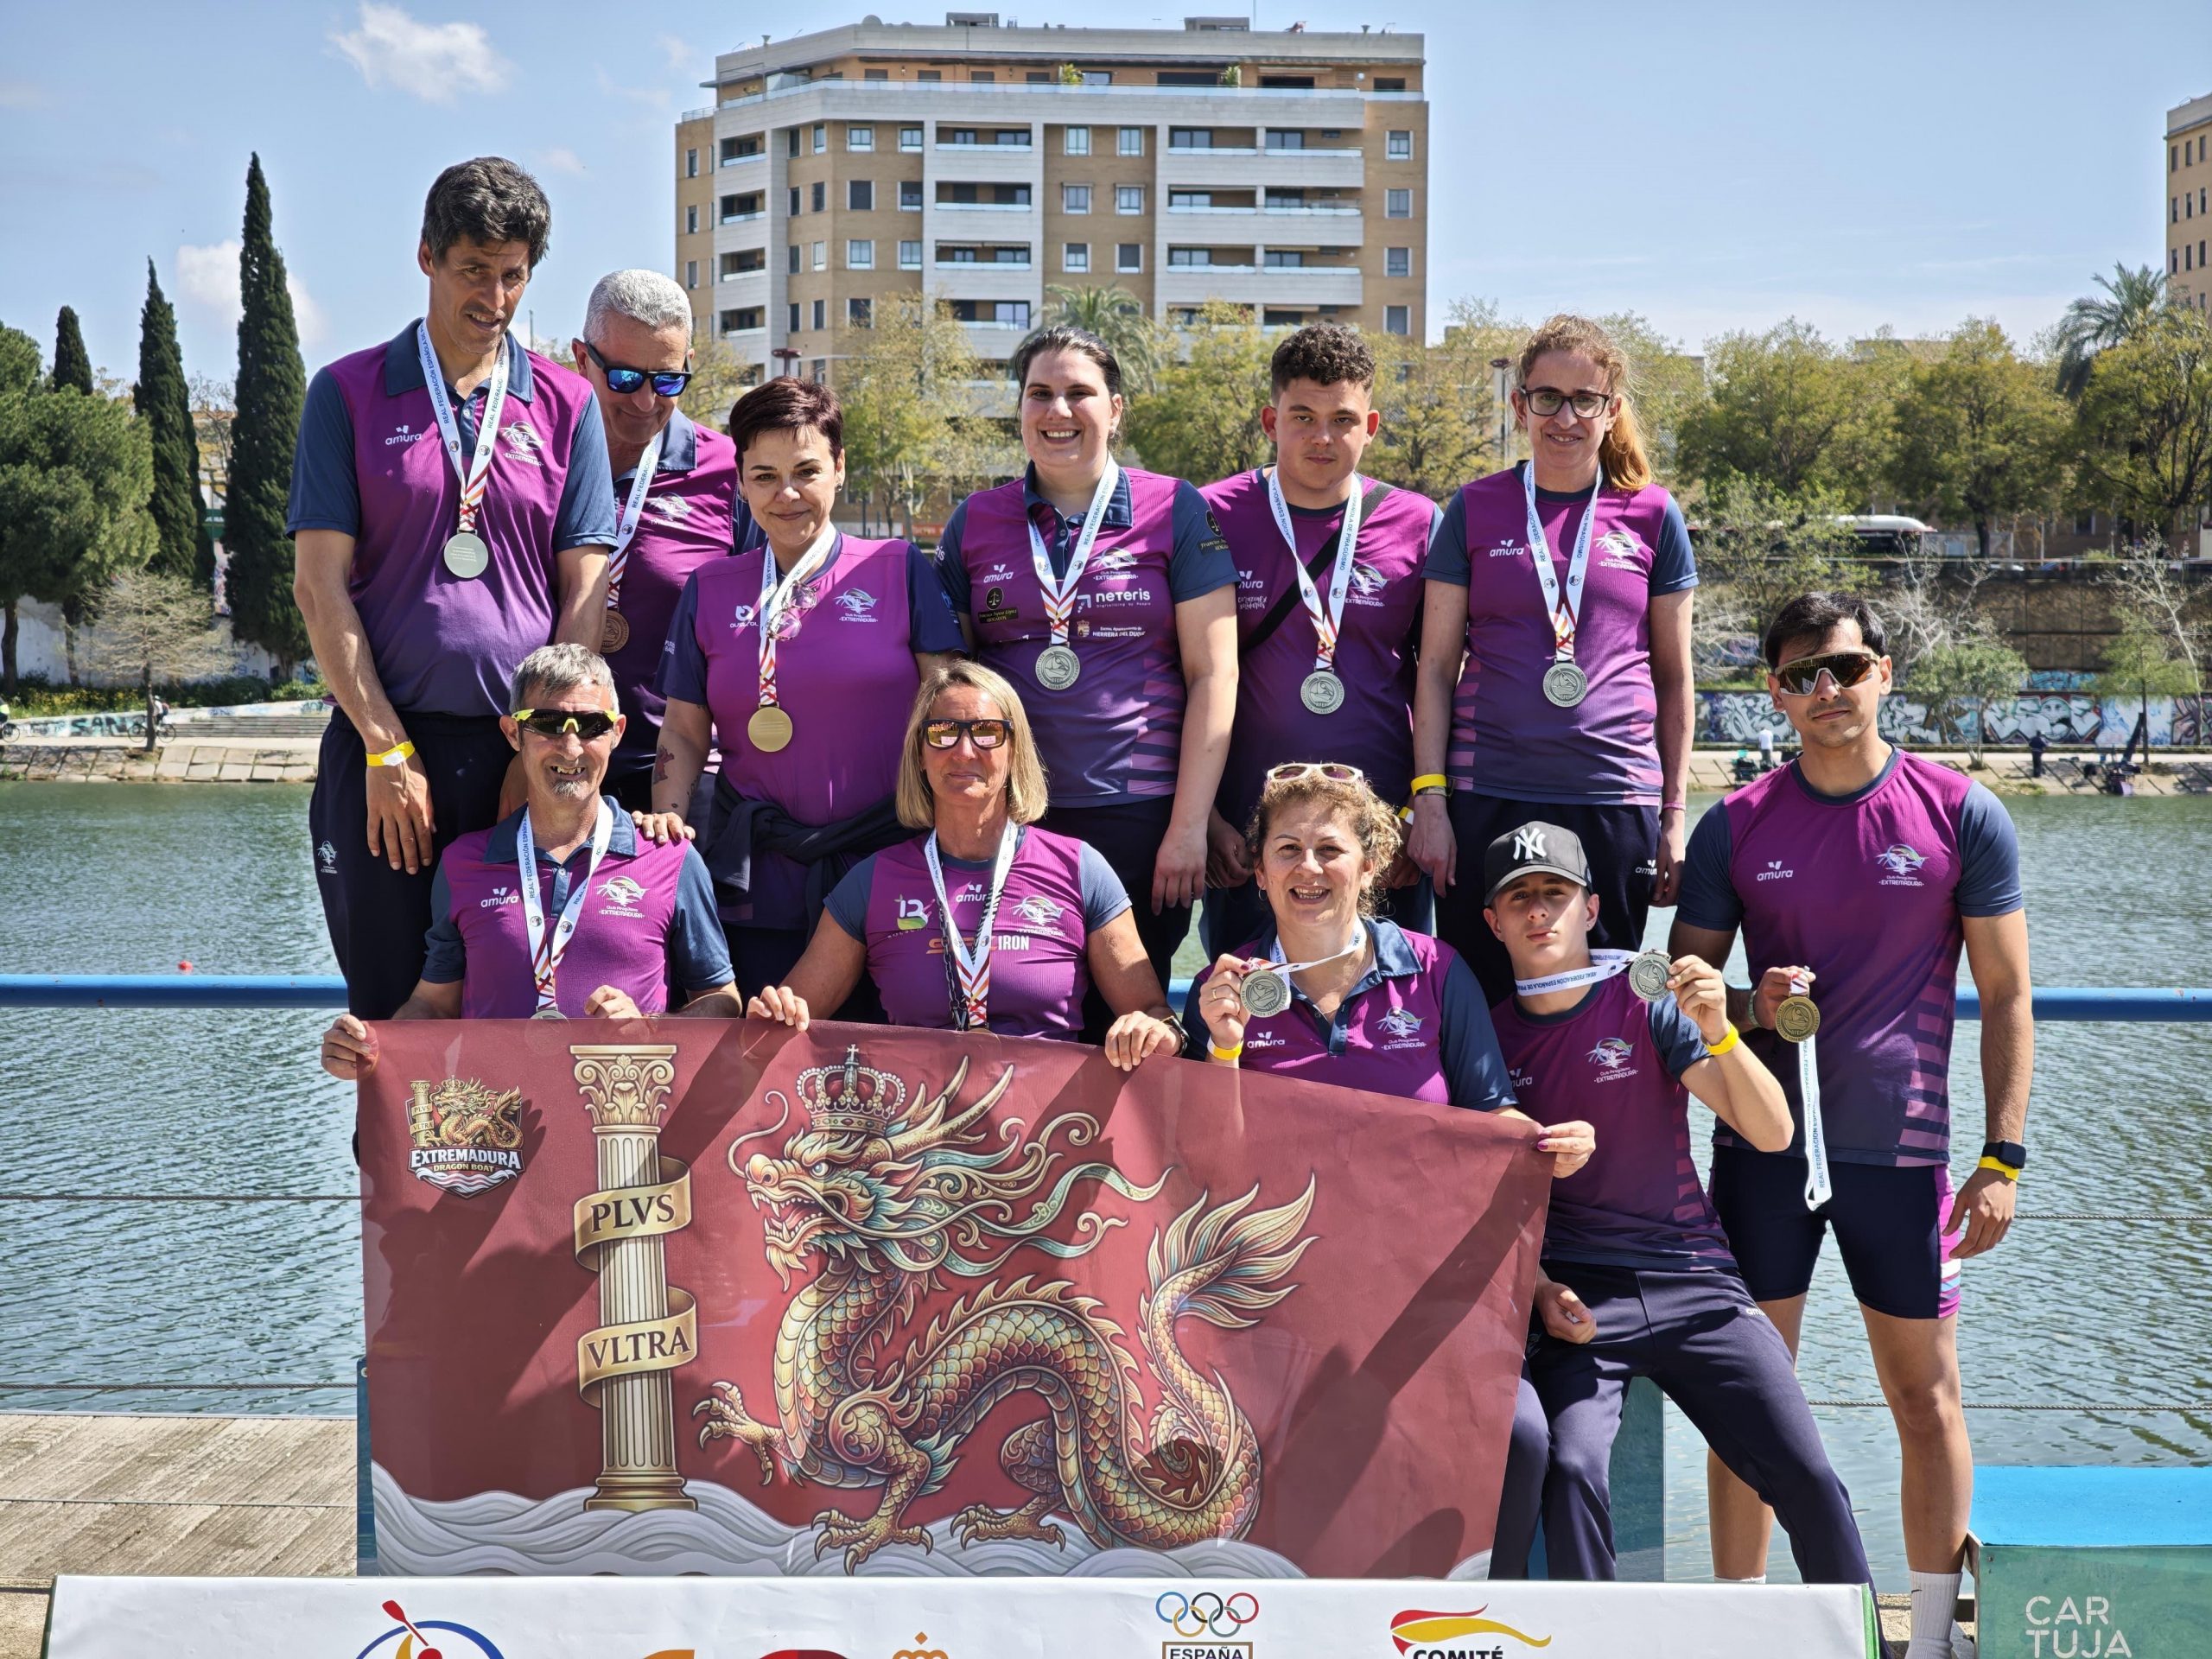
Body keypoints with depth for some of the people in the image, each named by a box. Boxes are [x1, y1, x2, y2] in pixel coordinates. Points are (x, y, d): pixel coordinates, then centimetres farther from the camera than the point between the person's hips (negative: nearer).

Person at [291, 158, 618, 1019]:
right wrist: (387, 751, -8)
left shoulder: (564, 405, 10)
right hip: (383, 745, -1)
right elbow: (320, 584, 0)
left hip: (525, 750, 1)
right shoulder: (348, 393, 5)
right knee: (390, 1015, 2)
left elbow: (584, 589, 6)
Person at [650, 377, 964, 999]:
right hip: (757, 882, 2)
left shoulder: (902, 570, 3)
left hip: (886, 868, -1)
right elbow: (684, 731, 11)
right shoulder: (710, 589, 10)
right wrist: (668, 815, -6)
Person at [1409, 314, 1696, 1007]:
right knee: (1479, 999, 2)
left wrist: (1674, 815, 7)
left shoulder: (1652, 516, 6)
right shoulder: (1475, 510, 5)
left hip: (1614, 796, 1)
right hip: (1487, 795, 0)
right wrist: (1429, 799, -4)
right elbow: (1436, 667, 5)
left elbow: (1673, 677, 11)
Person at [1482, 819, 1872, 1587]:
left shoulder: (1647, 1004, 2)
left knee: (1810, 1481, -12)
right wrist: (1536, 1288, -6)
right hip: (1574, 1295, 0)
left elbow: (1773, 1133, -5)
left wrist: (1718, 1031, -20)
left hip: (1692, 1279, 0)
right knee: (1572, 1470, -27)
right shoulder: (1488, 1033, 6)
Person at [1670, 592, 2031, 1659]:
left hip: (1902, 1147, -1)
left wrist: (2003, 1158, -5)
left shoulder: (1962, 817, -2)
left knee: (1927, 1398, 6)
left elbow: (2005, 996, 1)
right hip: (1763, 1143, 1)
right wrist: (1752, 1008, -15)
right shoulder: (1736, 827, 2)